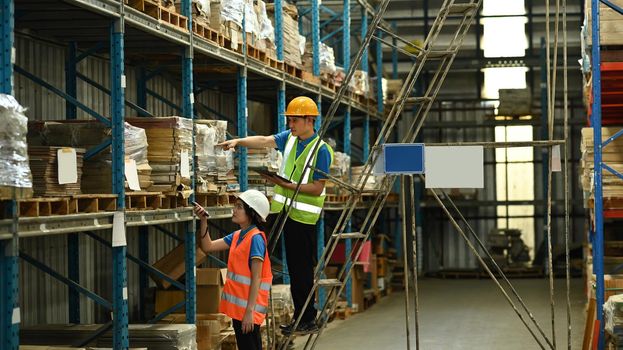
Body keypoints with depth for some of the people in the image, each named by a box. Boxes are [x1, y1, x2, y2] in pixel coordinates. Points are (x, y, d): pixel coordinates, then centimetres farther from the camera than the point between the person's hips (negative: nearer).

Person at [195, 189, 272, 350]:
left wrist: (250, 310, -22)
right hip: (237, 306, 9)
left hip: (248, 307, -9)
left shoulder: (256, 238, -15)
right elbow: (208, 247, 15)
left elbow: (256, 278, -18)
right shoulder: (237, 236, 10)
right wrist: (204, 221, 3)